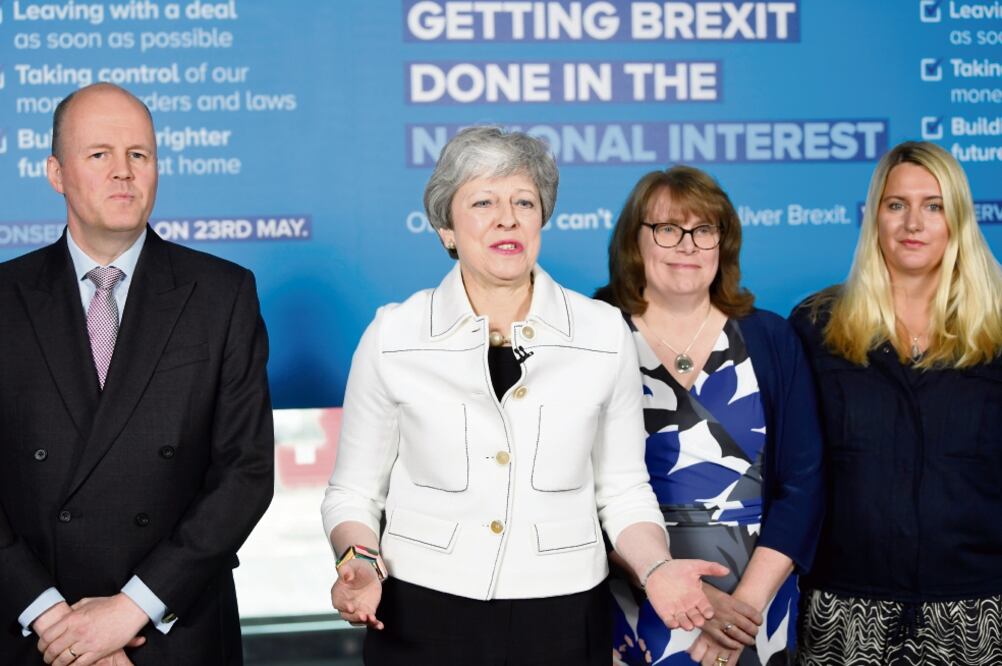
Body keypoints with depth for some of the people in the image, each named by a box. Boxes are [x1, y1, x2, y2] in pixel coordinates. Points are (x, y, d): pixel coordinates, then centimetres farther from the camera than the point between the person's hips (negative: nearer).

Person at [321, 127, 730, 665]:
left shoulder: (604, 333, -2)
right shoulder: (392, 336, -4)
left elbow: (622, 491, 5)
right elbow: (353, 493, 3)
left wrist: (657, 569, -12)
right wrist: (360, 562, -16)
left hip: (563, 619, 1)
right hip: (422, 617, 0)